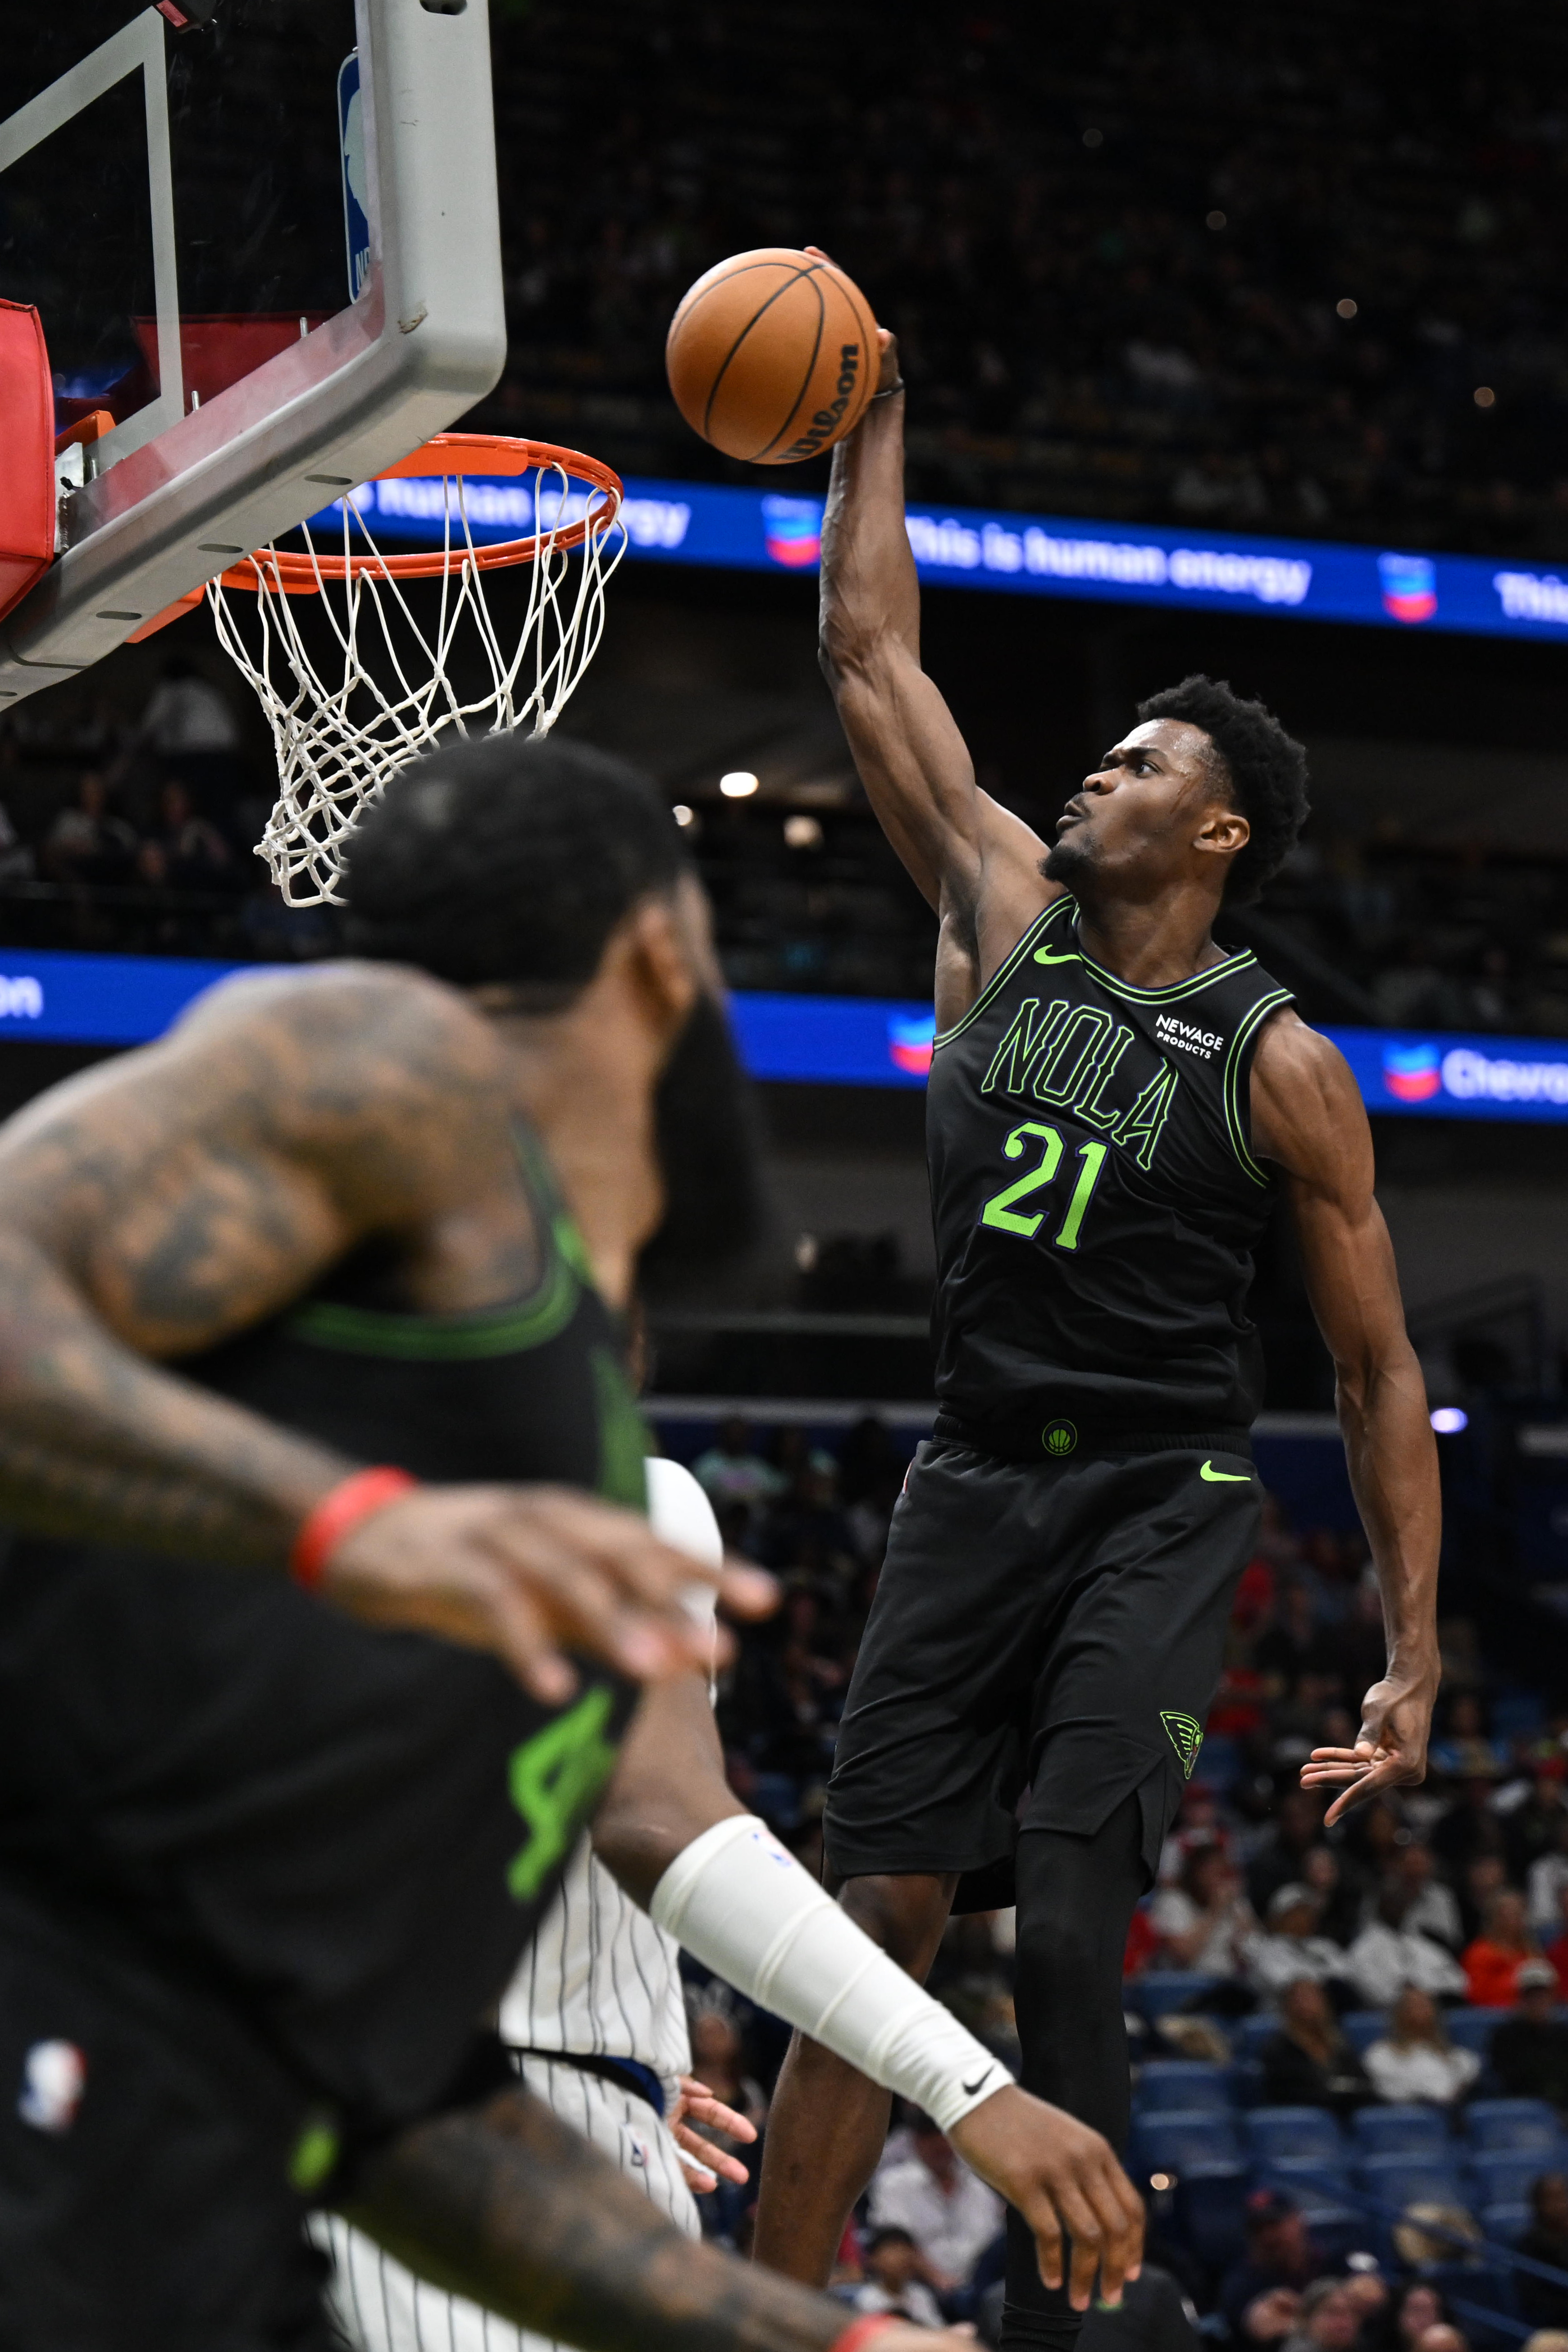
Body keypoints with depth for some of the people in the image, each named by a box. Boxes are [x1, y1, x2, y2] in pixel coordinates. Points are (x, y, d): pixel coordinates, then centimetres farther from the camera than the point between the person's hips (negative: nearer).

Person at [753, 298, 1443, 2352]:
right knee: (874, 1916, 0)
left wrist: (1414, 1664, -7)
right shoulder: (1008, 915, 8)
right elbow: (873, 660, 11)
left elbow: (1380, 1368, -1)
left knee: (1066, 1928, -17)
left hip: (1164, 1508, -4)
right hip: (976, 1485, 4)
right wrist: (870, 421, 8)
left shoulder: (1279, 1063, -4)